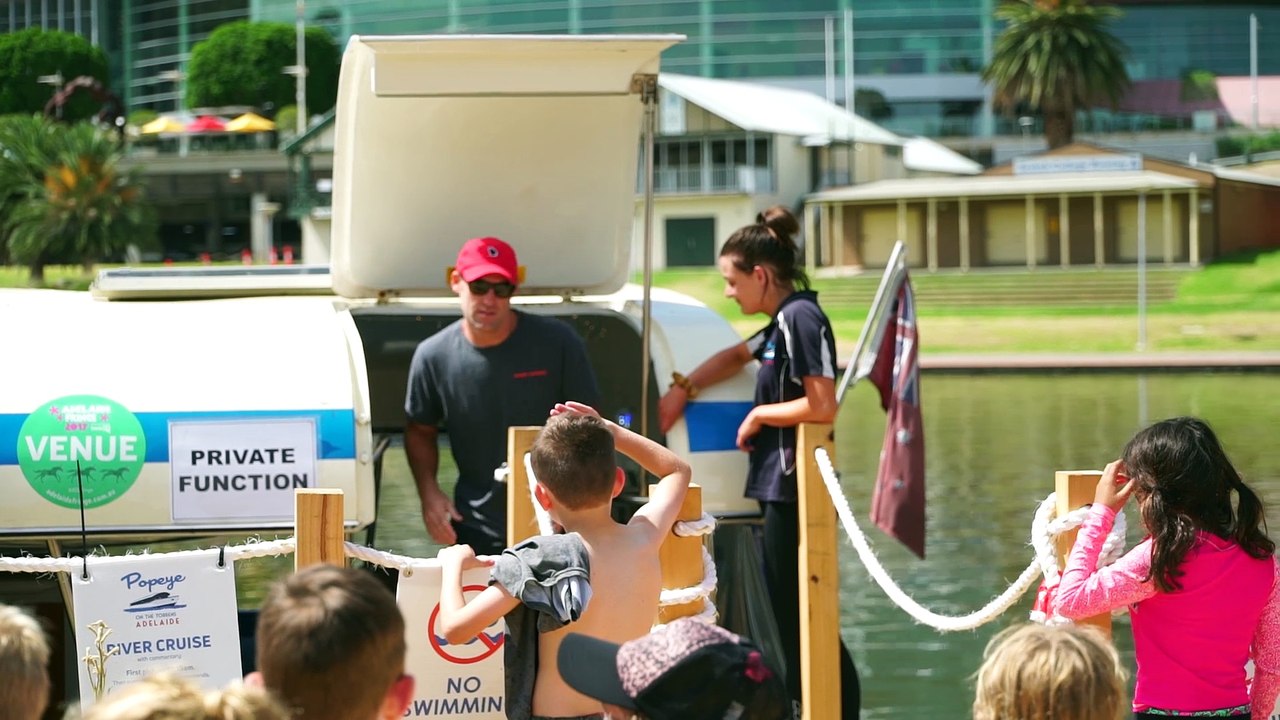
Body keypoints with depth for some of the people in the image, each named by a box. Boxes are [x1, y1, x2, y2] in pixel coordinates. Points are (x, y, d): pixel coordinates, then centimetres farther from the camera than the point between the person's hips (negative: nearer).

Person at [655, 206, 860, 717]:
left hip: (794, 495, -10)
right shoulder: (782, 323, 15)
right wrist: (683, 390, 26)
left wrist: (759, 416, -9)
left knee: (803, 622, -7)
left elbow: (822, 406, -22)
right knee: (790, 620, 11)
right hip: (780, 491, 10)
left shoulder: (801, 318, -14)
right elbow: (737, 356, 36)